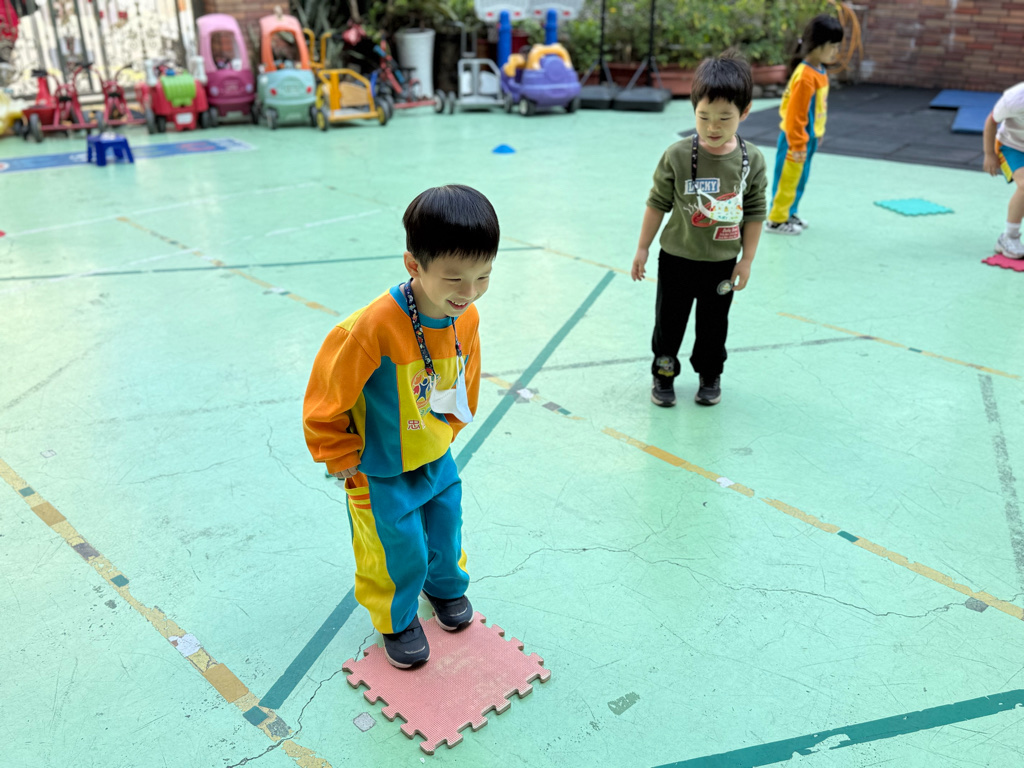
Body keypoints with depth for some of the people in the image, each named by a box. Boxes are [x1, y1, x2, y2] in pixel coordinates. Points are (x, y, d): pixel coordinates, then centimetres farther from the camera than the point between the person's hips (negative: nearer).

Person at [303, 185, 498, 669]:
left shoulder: (467, 318, -14)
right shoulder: (372, 329, -35)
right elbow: (325, 401, -22)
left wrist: (446, 433, 13)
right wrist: (345, 462, -11)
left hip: (437, 460, 6)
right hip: (381, 474, -5)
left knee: (446, 533, 23)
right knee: (399, 552, 11)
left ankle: (446, 585, 57)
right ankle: (397, 619, 42)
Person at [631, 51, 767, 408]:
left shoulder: (752, 160, -10)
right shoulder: (678, 155, -15)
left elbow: (755, 213, -1)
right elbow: (657, 203, -6)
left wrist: (746, 260, 0)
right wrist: (643, 249, -2)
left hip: (722, 263, 1)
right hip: (677, 259, -1)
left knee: (714, 325, 17)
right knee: (669, 321, 12)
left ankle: (710, 375, 38)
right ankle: (664, 374, 33)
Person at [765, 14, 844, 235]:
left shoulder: (820, 71, 6)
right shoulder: (805, 76, -24)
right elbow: (795, 114, -24)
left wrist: (817, 133, 22)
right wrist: (798, 145, -22)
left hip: (809, 138, 9)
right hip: (796, 140, -9)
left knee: (799, 180, 18)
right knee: (787, 180, 2)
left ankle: (788, 214, 31)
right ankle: (776, 221, 13)